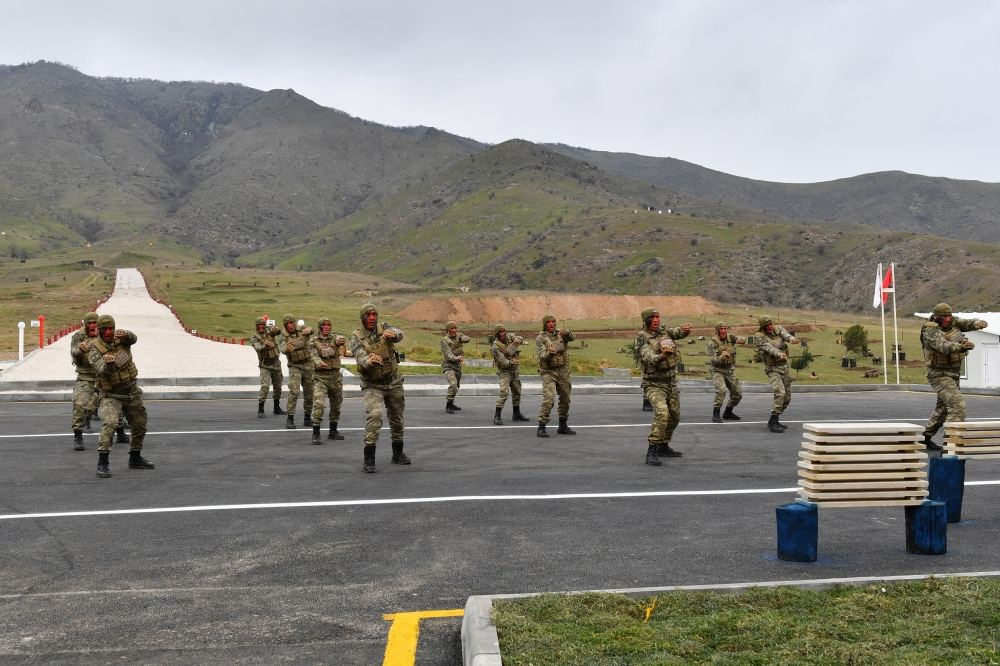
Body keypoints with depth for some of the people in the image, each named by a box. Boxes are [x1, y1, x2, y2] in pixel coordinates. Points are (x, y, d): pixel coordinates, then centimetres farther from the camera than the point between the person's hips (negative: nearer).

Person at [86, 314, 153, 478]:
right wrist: (108, 363, -55)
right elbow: (102, 369, -32)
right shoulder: (94, 349, -14)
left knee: (140, 426, 14)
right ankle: (102, 463, -26)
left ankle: (135, 458, 34)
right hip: (111, 395, -5)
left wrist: (126, 334, -49)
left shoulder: (120, 338, -4)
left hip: (132, 392, 5)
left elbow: (133, 339, -26)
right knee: (109, 422, -28)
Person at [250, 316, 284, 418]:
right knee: (265, 386, -17)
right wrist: (265, 345, -48)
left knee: (278, 386, 13)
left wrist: (275, 329, -40)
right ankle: (260, 410, -13)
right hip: (265, 366, -4)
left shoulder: (268, 330, 1)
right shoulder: (254, 337, -9)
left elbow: (279, 331, -16)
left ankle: (277, 408, 28)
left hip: (276, 363, 4)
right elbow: (258, 348, -27)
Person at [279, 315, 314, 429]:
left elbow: (310, 330, -23)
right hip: (294, 366, -2)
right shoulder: (284, 336, -2)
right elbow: (282, 348, -20)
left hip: (308, 365, 2)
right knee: (294, 391, -17)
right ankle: (290, 419, -15)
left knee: (309, 392, 7)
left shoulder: (302, 330, 0)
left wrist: (308, 330, -48)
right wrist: (287, 348, -45)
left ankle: (307, 418, 20)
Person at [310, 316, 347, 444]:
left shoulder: (335, 338, 2)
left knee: (336, 404, 13)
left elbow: (341, 339, -22)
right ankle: (316, 434, -15)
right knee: (318, 404, -16)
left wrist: (341, 340, -48)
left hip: (335, 376, 3)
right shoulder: (313, 341, 0)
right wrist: (319, 362, -39)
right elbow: (314, 355, -15)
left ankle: (333, 431, 28)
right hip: (320, 376, -3)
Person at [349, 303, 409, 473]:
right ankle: (369, 459, -21)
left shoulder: (385, 328, -4)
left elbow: (399, 334, -26)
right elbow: (361, 358, -27)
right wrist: (369, 361, -52)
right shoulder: (356, 338, -11)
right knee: (374, 415, -24)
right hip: (372, 385, -3)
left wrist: (392, 334, -50)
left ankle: (398, 454, 34)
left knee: (397, 419, 15)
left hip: (394, 382, 3)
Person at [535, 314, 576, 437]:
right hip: (548, 372, -5)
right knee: (548, 399, -18)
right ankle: (541, 428, -14)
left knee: (565, 399, 12)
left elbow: (572, 337, -16)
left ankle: (563, 427, 25)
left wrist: (566, 332, -38)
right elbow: (542, 356, -19)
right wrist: (549, 353, -42)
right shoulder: (540, 338, -6)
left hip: (563, 371, 5)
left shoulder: (561, 334, 6)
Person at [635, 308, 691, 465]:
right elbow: (649, 358, -29)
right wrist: (662, 356, -50)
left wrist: (685, 329, -37)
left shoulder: (665, 332, 5)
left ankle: (663, 447, 35)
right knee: (662, 414, -27)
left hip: (671, 383, 7)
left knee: (674, 417, 17)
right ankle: (651, 452, -25)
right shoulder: (642, 338, -13)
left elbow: (679, 332, -13)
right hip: (654, 385, -7)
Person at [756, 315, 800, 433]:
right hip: (772, 369, -7)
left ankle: (773, 421, 23)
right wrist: (780, 354, -53)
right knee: (780, 393, -24)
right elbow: (770, 349, -33)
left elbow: (786, 335, -22)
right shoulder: (761, 338, -15)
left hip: (784, 368, 7)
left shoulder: (778, 329, -1)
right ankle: (773, 424, -21)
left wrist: (792, 339, -47)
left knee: (787, 397, 10)